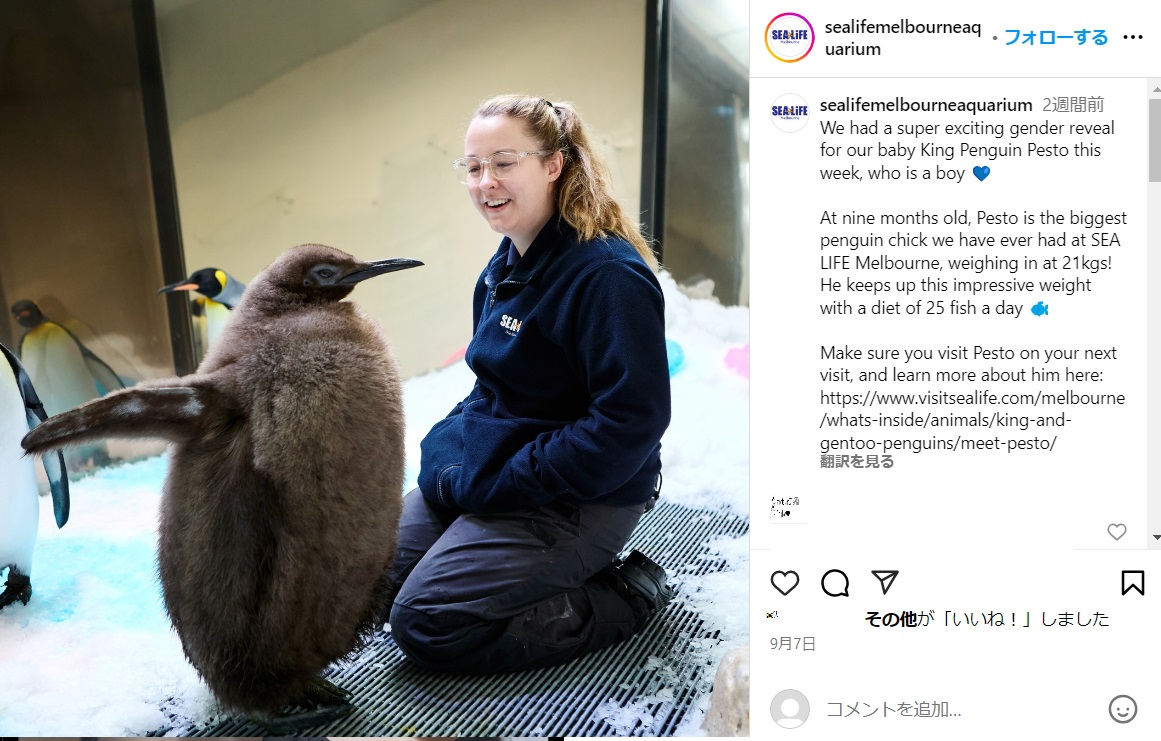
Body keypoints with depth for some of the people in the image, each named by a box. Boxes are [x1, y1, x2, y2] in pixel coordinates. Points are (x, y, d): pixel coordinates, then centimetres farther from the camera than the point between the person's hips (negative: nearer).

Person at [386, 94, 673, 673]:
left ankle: (625, 597, 0)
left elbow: (632, 419, -26)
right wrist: (447, 450, 1)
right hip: (485, 469, 9)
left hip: (577, 500, -9)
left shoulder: (608, 275, -23)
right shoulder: (505, 265, 7)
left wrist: (496, 484, -22)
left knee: (425, 623, -12)